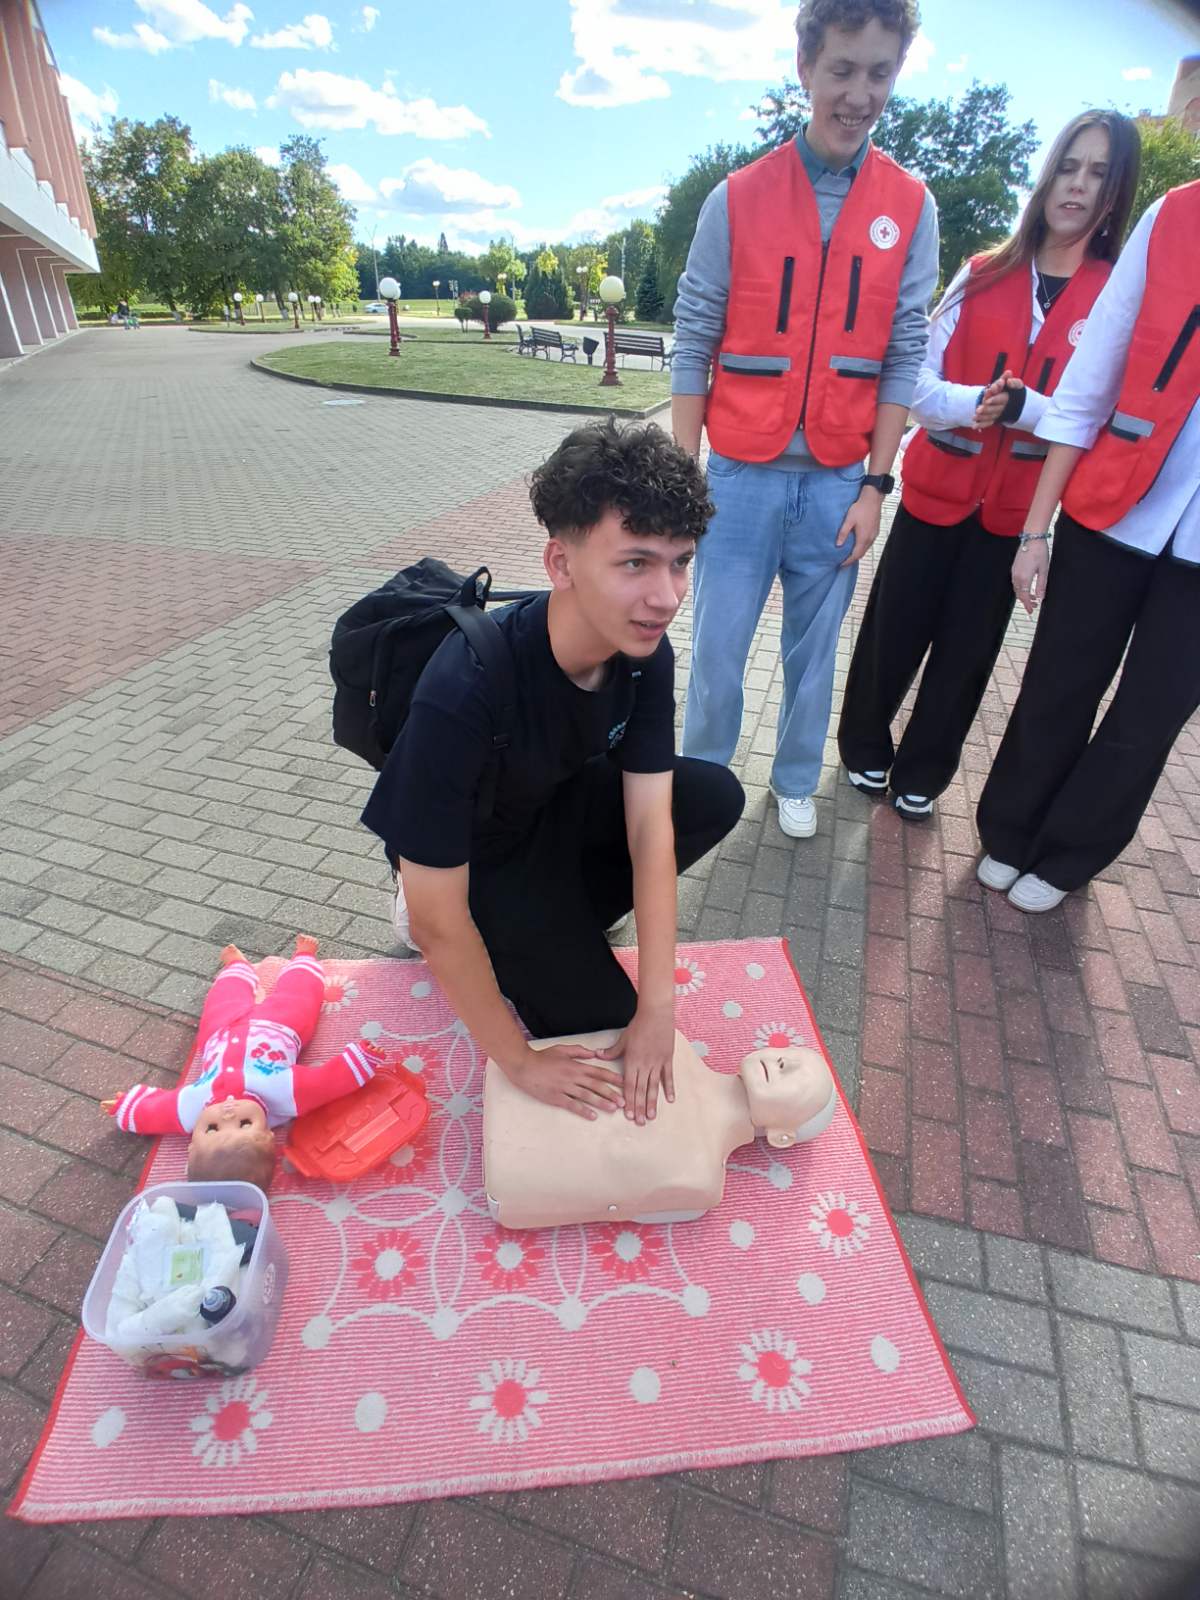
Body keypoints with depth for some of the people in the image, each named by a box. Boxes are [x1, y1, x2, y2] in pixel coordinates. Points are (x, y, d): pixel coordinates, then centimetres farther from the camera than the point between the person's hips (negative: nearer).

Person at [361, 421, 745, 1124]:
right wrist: (519, 1062, -22)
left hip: (557, 800, 6)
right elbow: (437, 923, -33)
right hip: (471, 851, -5)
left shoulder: (646, 649, -21)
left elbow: (649, 824, -19)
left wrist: (659, 1006, -22)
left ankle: (550, 923, 3)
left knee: (716, 796, -8)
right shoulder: (460, 695, -40)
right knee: (601, 1020, -10)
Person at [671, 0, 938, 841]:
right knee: (717, 646, 2)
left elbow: (904, 355, 4)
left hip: (839, 480, 2)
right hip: (742, 474, -1)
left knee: (814, 649, 11)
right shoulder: (737, 197, 1)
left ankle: (796, 783, 29)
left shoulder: (911, 207, 4)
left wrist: (876, 487, -2)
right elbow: (694, 342, 1)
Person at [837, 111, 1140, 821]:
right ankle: (865, 747, 28)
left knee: (967, 650, 7)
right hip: (937, 487, 0)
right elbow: (919, 375, -1)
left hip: (1018, 507, 0)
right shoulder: (984, 273, 4)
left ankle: (922, 774, 24)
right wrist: (967, 403, -22)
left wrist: (1021, 405, -22)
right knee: (894, 630, 4)